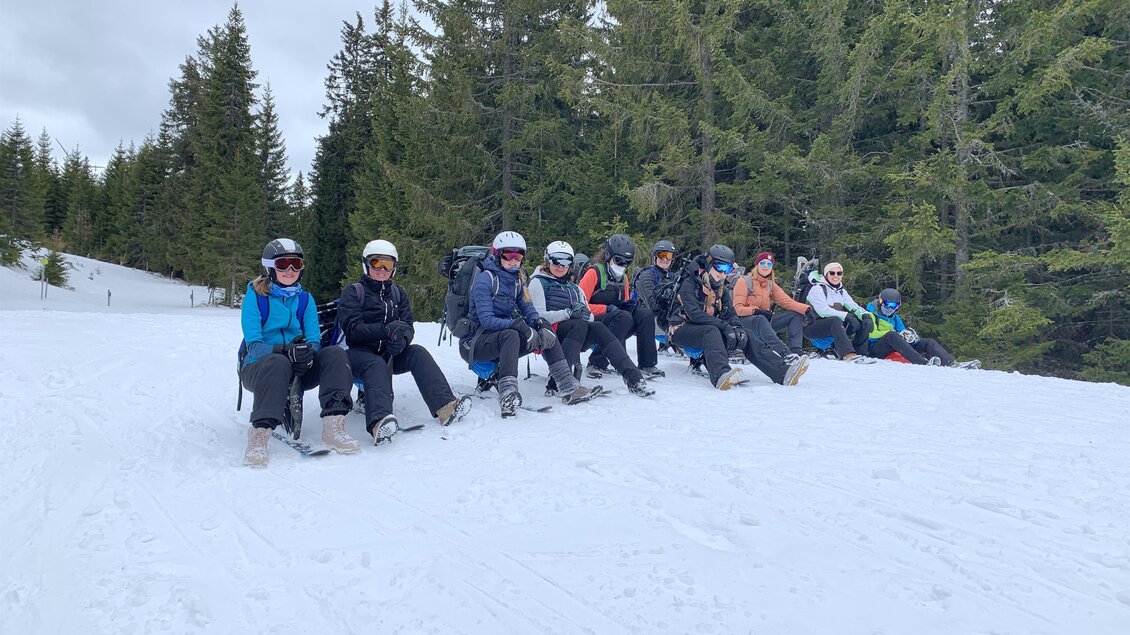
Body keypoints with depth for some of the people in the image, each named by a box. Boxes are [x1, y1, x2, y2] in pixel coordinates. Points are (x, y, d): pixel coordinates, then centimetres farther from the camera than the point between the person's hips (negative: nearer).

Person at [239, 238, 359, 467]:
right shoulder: (255, 297, -2)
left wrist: (308, 351, -25)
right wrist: (285, 351, -32)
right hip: (258, 368, -4)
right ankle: (259, 434, -45)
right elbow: (254, 345, -13)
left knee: (335, 354, -23)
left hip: (298, 370, 4)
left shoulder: (305, 300, 10)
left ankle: (333, 425, -36)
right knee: (278, 363, -38)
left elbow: (314, 341, 1)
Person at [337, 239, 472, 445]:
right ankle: (379, 422, -61)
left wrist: (402, 338, -22)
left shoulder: (398, 293, 16)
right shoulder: (353, 292, 2)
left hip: (391, 353, 4)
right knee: (378, 365, -35)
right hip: (360, 352, -4)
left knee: (418, 353, -23)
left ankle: (445, 407, -40)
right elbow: (352, 328, -12)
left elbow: (408, 326, 4)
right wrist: (386, 330, -27)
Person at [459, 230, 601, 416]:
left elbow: (528, 309, 4)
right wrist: (517, 324, -36)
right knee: (510, 335, -36)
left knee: (547, 334, -2)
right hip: (474, 343, -7)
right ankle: (507, 395, -51)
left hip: (502, 342, 8)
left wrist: (539, 322, -19)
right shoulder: (485, 279, -14)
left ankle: (570, 388, -9)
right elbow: (486, 320, -23)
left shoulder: (516, 280, 10)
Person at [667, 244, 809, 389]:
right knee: (712, 332, -37)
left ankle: (783, 372, -24)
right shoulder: (690, 284, -13)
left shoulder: (722, 289, 10)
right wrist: (725, 327, -32)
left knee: (744, 338, -13)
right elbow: (694, 314, -25)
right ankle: (721, 375, -61)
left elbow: (731, 314, 3)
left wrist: (737, 328, -21)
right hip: (682, 329, -7)